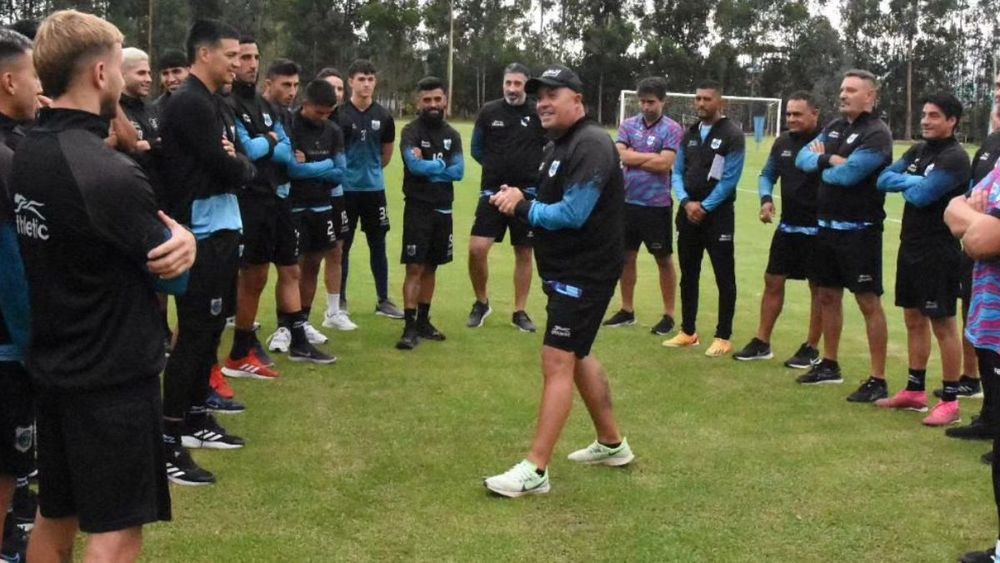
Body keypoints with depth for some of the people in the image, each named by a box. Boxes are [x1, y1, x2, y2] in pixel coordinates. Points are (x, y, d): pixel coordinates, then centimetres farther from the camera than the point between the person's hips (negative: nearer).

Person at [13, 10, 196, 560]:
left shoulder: (26, 153, 3)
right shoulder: (109, 173, -24)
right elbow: (173, 271, -14)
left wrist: (167, 235, -9)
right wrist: (177, 237, 6)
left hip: (53, 364, 9)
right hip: (113, 373, -8)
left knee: (55, 514, 19)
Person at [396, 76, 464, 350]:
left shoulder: (452, 135, 10)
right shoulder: (411, 132, -7)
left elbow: (459, 172, -4)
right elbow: (415, 165, -24)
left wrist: (428, 167, -13)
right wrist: (442, 165, -10)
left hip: (443, 209, 6)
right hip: (418, 208, -6)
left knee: (431, 267, 12)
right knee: (415, 268, -8)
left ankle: (423, 321, 21)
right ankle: (410, 327, -8)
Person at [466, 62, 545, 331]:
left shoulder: (539, 114, -4)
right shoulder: (488, 111, -1)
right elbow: (476, 149, 11)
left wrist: (534, 171, 0)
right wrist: (497, 167, 8)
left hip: (527, 194, 0)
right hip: (492, 191, 0)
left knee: (524, 253, 7)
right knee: (477, 249, -10)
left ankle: (520, 311, 20)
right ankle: (481, 302, 13)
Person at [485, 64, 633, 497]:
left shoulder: (591, 146, -19)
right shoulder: (558, 145, 13)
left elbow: (571, 215, -26)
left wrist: (522, 207, -15)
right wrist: (517, 200, -3)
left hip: (585, 274, -11)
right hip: (566, 271, 11)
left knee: (557, 363, -11)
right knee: (577, 356, 20)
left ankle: (534, 470, -9)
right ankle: (612, 444, 34)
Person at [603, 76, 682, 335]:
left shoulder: (672, 129, -7)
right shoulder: (628, 125, 5)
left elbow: (664, 163, -17)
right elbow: (621, 156, -9)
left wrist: (634, 159, -8)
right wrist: (651, 157, -12)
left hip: (656, 205, -4)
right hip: (629, 202, 4)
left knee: (663, 259, 5)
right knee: (627, 256, 12)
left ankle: (668, 315, 14)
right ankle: (627, 310, 24)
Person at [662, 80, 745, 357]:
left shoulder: (732, 134, -7)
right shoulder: (689, 134, 12)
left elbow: (730, 179, -12)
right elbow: (677, 172, 10)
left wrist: (705, 207, -12)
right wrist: (686, 202, -7)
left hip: (718, 214, -6)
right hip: (688, 213, 6)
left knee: (724, 277, -1)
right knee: (688, 275, 12)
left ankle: (723, 337, 6)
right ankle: (688, 332, 22)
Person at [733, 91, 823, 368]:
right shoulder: (783, 142, 5)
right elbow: (767, 175, 16)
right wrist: (766, 199, -2)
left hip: (817, 229, -6)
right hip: (787, 226, 6)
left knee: (818, 288, 5)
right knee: (773, 281, 10)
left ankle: (811, 349, 15)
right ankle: (761, 343, 21)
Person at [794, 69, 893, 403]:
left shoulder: (877, 134, -13)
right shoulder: (834, 128, 13)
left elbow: (847, 174, -23)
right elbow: (802, 158, 7)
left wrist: (820, 166, -3)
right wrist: (826, 159, -14)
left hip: (859, 231, -8)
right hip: (827, 226, 8)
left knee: (869, 302, -5)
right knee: (828, 296, 16)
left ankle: (877, 381, -2)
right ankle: (829, 365, 30)